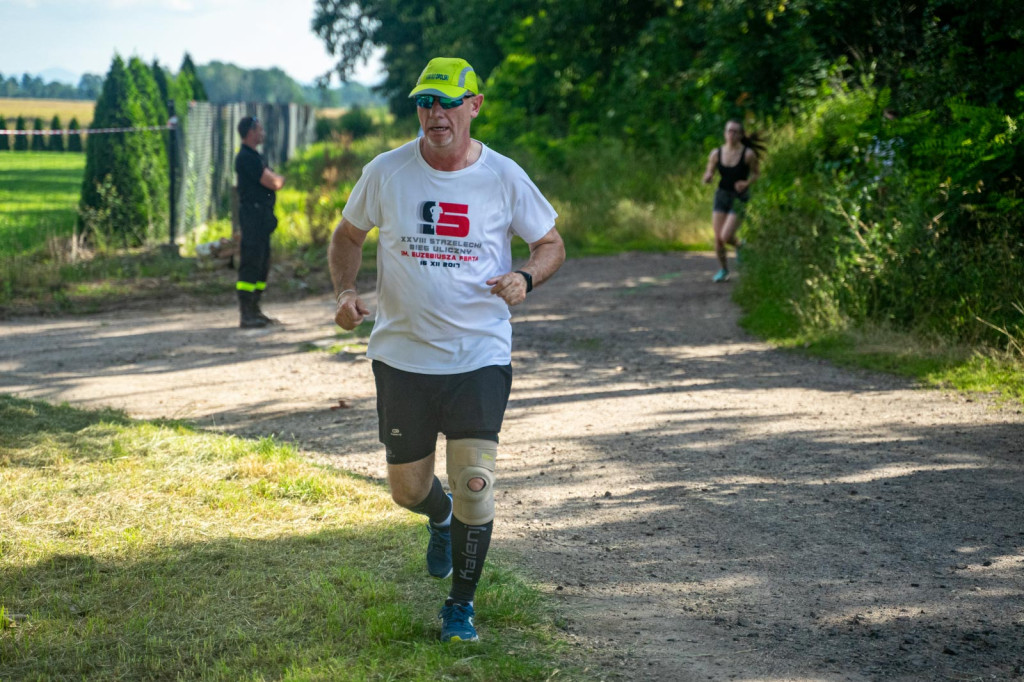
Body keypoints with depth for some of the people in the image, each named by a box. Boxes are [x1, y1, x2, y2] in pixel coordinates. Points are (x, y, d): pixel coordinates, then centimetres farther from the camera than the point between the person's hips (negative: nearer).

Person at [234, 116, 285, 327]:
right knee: (251, 264, -10)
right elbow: (273, 183, -17)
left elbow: (274, 181, 18)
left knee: (262, 264, 13)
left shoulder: (255, 157, 19)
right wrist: (280, 179, 4)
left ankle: (254, 310, 19)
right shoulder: (247, 158, -14)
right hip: (253, 213, -10)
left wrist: (276, 179, -3)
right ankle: (246, 315, -10)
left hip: (262, 215, 10)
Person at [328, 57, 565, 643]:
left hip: (481, 357, -2)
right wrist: (345, 291, -5)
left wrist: (524, 279, -14)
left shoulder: (503, 177, -4)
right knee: (408, 489, 9)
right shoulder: (386, 172, -2)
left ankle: (462, 604, 11)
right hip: (402, 355, 2)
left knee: (474, 485, -11)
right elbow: (349, 235, 13)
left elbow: (552, 245, 7)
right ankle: (441, 518, 48)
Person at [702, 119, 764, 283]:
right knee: (718, 238, -1)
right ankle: (723, 270, 20)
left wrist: (747, 183, -18)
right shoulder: (716, 154, -2)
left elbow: (757, 173, 2)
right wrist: (707, 177, -18)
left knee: (726, 237, -14)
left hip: (740, 198, -3)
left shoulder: (748, 154, -12)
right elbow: (707, 178, 7)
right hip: (722, 195, 3)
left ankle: (738, 245, 23)